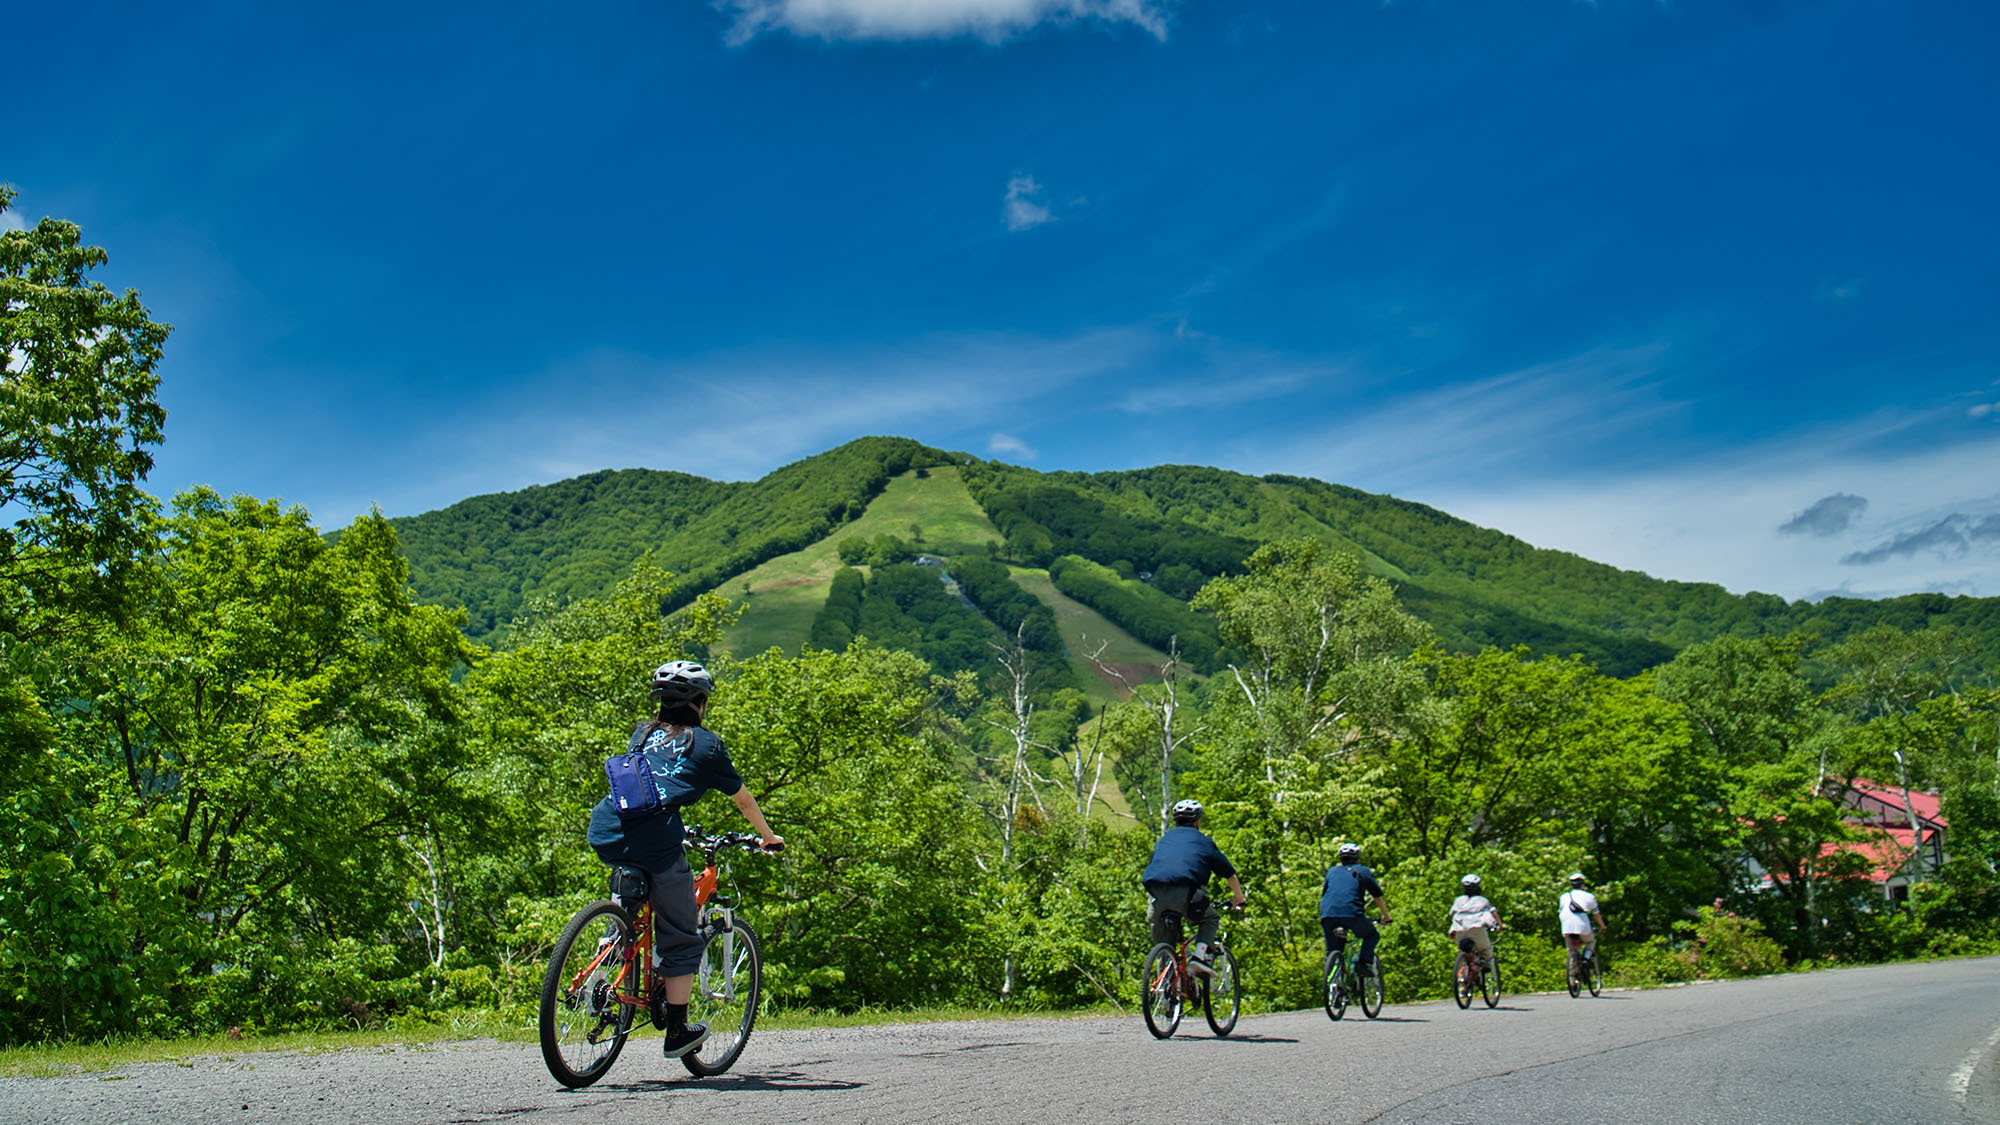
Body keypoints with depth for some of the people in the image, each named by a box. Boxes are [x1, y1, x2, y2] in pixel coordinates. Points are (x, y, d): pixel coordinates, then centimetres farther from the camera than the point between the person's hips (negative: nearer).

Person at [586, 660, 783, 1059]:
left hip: (605, 833, 6)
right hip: (656, 840, -6)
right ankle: (677, 1032, 13)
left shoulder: (643, 733, 25)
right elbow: (743, 799, 21)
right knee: (681, 940, 8)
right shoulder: (705, 743, 11)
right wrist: (768, 837, 38)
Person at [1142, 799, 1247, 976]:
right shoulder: (1203, 841, 24)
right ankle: (1199, 956, 0)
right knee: (1210, 919, 22)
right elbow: (1230, 874, 29)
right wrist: (1239, 900, 43)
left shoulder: (1164, 839, 32)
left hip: (1155, 891, 3)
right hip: (1184, 892, -3)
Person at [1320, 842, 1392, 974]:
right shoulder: (1363, 871, 21)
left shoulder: (1332, 871, 29)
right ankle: (1363, 962, 2)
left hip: (1327, 914, 3)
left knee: (1331, 949, 18)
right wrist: (1386, 917, 38)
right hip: (1351, 913, -3)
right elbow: (1378, 897, 26)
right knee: (1372, 935, 20)